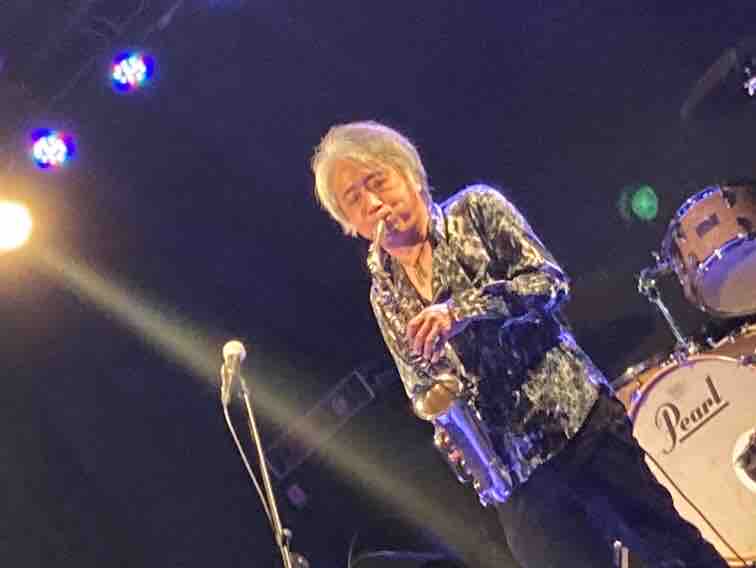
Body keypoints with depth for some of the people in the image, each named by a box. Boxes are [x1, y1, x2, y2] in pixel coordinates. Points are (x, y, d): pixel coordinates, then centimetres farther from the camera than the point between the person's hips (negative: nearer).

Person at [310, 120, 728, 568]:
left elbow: (550, 282, -8)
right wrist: (435, 401, -9)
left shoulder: (475, 208, 2)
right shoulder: (386, 296, 12)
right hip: (513, 468, 3)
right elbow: (420, 390, 15)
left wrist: (462, 309, -21)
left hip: (580, 417, -3)